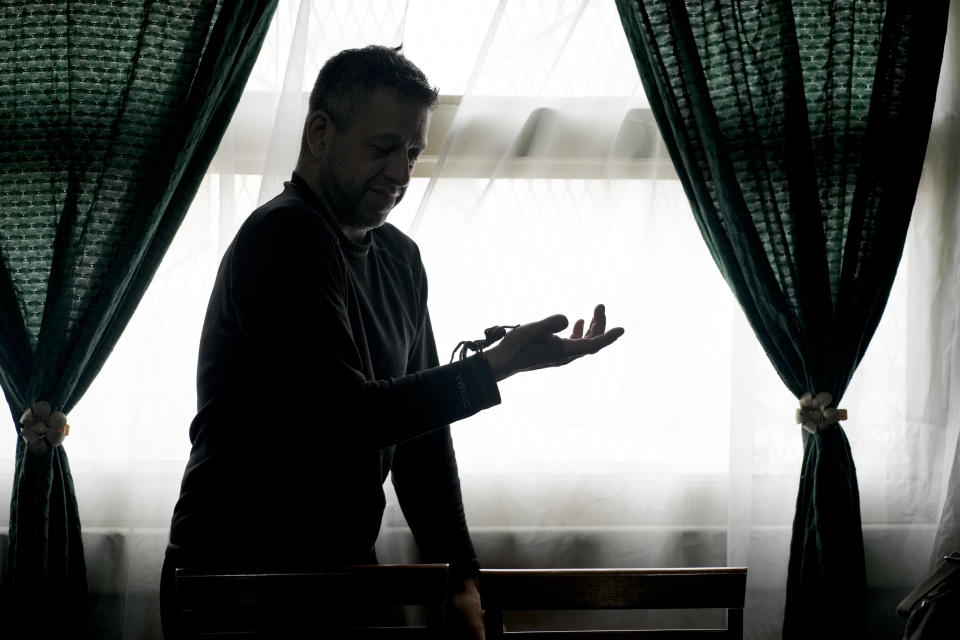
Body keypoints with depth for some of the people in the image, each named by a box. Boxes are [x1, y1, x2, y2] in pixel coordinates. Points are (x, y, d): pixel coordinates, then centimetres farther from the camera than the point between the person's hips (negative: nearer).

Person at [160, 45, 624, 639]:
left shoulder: (399, 258, 12)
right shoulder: (282, 239, -15)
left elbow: (421, 432, 13)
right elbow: (345, 418, -24)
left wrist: (461, 573, 5)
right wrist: (498, 365, -21)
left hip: (341, 570, 8)